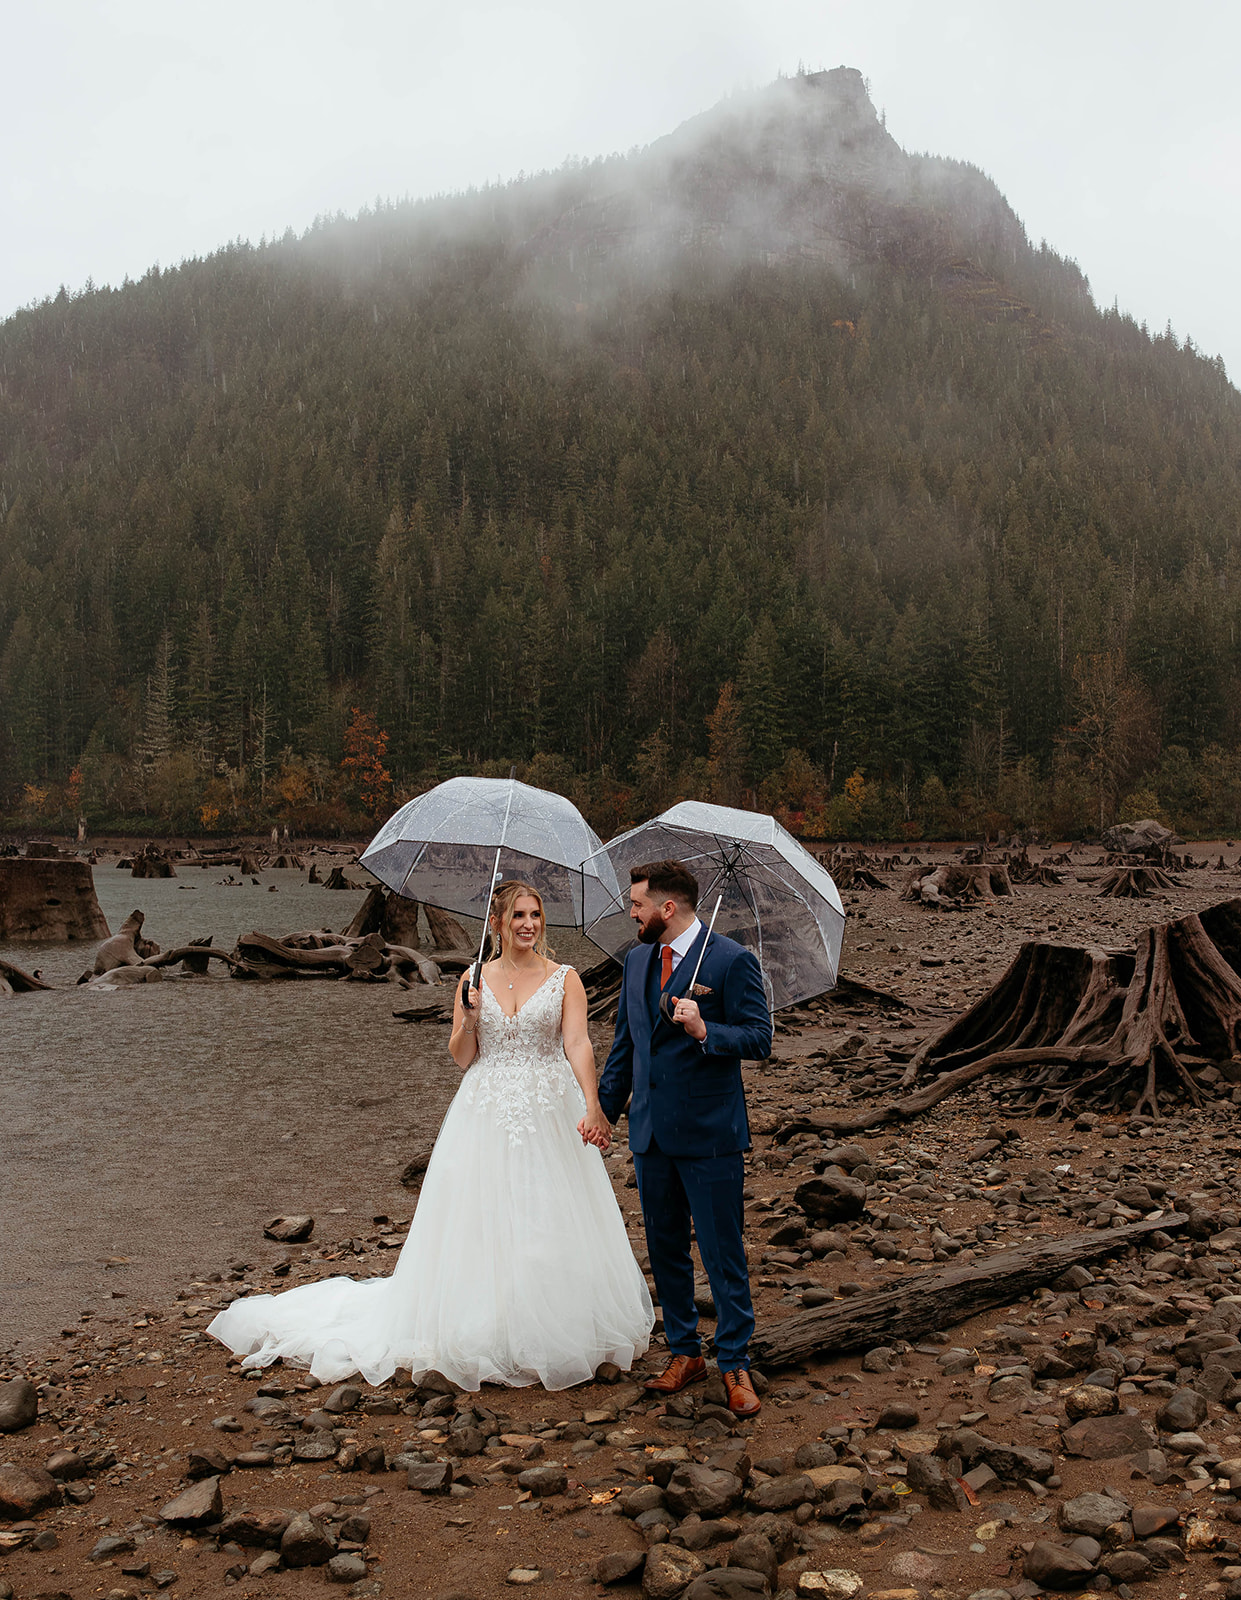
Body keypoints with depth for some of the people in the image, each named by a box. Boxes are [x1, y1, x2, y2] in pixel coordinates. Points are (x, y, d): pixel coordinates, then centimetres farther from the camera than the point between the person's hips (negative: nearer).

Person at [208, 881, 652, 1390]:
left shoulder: (564, 979, 1)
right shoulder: (474, 980, 7)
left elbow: (578, 1044, -11)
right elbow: (462, 1058, 6)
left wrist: (592, 1106, -25)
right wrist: (468, 1017, -14)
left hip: (550, 1114, -1)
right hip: (486, 1114, 1)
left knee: (552, 1225, 0)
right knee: (481, 1225, 3)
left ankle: (557, 1335, 16)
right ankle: (484, 1336, 17)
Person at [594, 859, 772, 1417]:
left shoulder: (732, 961, -11)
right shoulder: (638, 959, 10)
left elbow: (759, 1039, -12)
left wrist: (704, 1031, -28)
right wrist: (603, 1108, 19)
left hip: (708, 1135, -6)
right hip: (650, 1131, 7)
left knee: (723, 1254, 1)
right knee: (665, 1248, 14)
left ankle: (735, 1365, 14)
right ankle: (684, 1352, 28)